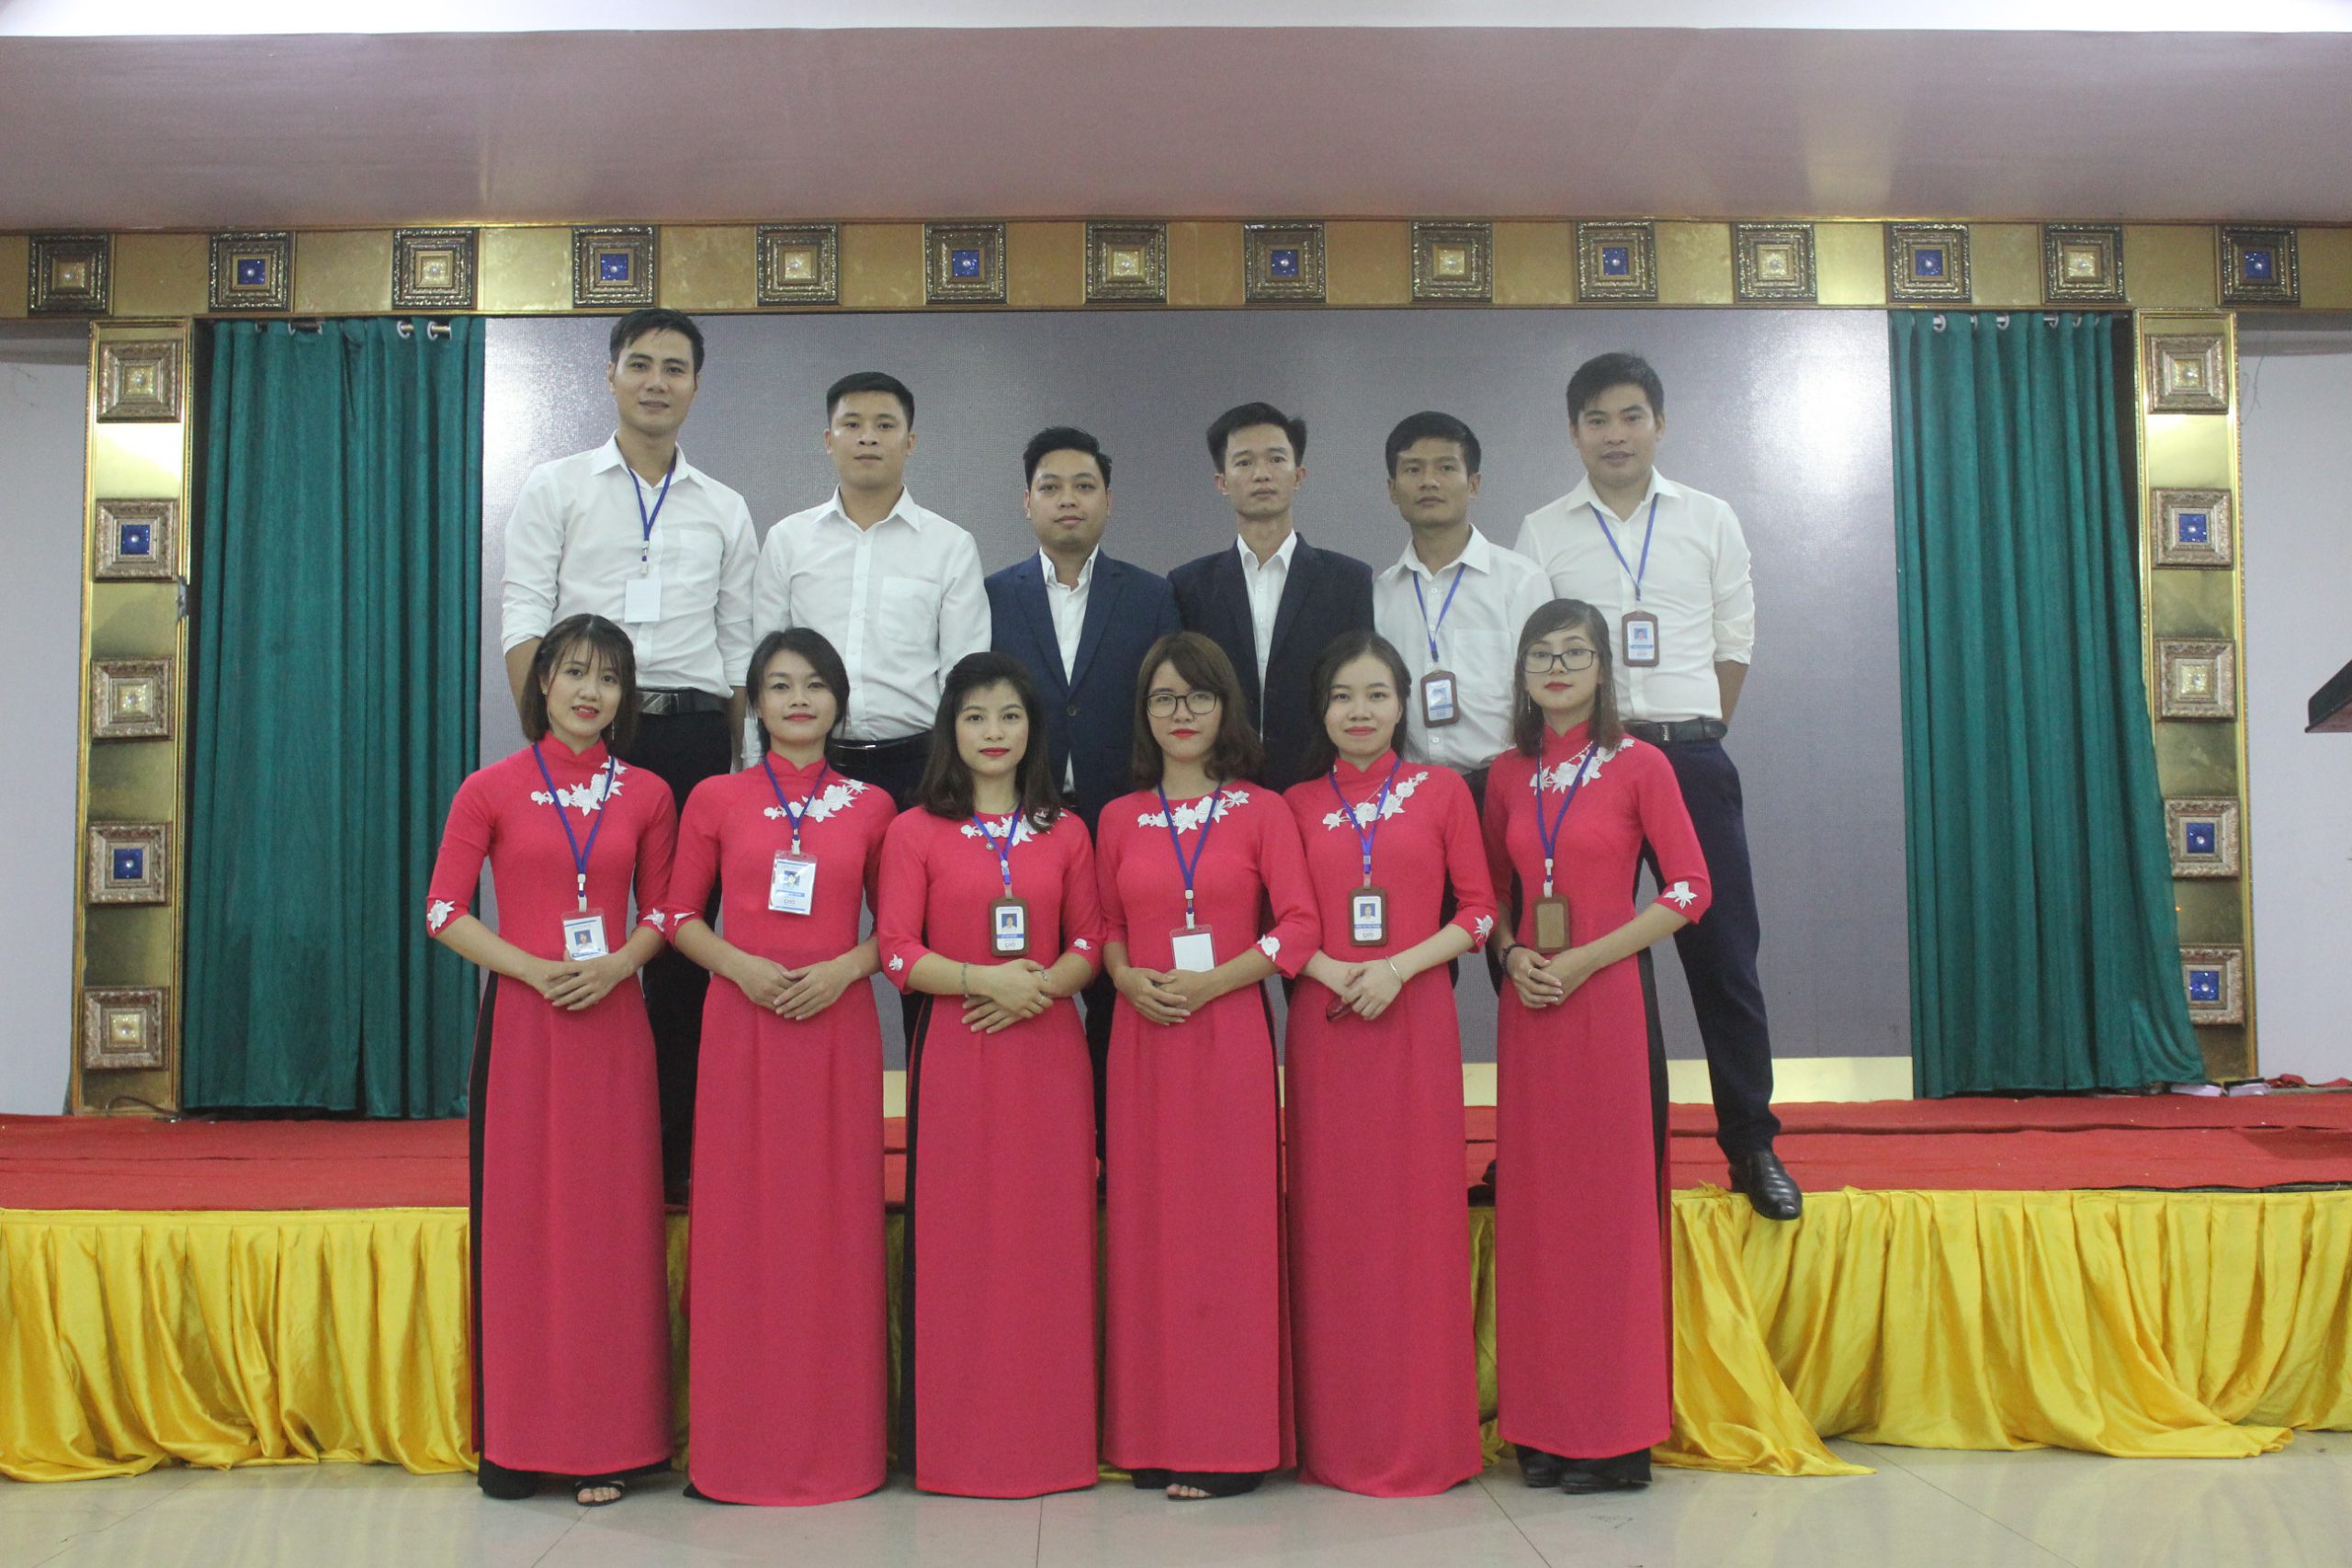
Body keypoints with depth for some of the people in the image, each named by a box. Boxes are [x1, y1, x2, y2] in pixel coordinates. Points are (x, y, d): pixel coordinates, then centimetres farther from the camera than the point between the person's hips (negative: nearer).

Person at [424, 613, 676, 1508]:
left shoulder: (646, 796, 7)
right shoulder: (491, 790, 2)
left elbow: (661, 912, 11)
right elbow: (443, 911, 0)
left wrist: (616, 965, -9)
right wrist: (534, 967, -12)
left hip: (614, 1026, 1)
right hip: (522, 1022, -1)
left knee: (611, 1223, 1)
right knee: (518, 1221, 1)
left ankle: (602, 1442, 9)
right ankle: (515, 1439, 11)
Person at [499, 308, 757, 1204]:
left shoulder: (726, 512, 15)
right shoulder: (556, 489, 9)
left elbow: (738, 651, 13)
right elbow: (523, 622, 1)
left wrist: (725, 764, 5)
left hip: (691, 735, 2)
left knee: (683, 941, 3)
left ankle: (674, 1155, 11)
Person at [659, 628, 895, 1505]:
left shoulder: (869, 807, 8)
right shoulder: (717, 799, 6)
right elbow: (679, 915, 7)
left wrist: (845, 968, -9)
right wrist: (738, 964, -10)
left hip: (838, 1025, 1)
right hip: (741, 1024, 0)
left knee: (836, 1220, 2)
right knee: (741, 1219, 1)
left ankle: (835, 1439, 14)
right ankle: (739, 1442, 12)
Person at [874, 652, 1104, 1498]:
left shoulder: (1064, 833, 10)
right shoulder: (915, 832, 4)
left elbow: (1090, 944, 7)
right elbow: (897, 951, -4)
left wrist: (1039, 986, -12)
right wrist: (984, 979, -16)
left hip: (1047, 1050, 2)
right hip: (954, 1051, -2)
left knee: (1049, 1234, 3)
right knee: (955, 1237, 0)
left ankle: (1050, 1434, 13)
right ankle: (955, 1441, 9)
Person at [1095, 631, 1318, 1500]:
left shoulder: (1261, 810, 3)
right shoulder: (1120, 819, 11)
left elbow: (1299, 923, -3)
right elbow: (1105, 927, 14)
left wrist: (1215, 981, -13)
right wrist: (1126, 976, -6)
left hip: (1231, 1032, -3)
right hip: (1143, 1038, 3)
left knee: (1229, 1219, -2)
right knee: (1148, 1222, 4)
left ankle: (1229, 1439, 6)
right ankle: (1155, 1432, 12)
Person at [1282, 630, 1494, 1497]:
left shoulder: (1442, 790, 6)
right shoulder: (1297, 805, 9)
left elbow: (1479, 909, 2)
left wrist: (1399, 967, -11)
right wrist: (1332, 972, -12)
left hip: (1417, 1020, -1)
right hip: (1324, 1025, 1)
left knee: (1419, 1211, 0)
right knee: (1332, 1215, 3)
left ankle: (1424, 1434, 11)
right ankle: (1338, 1435, 12)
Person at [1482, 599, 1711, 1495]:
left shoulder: (1638, 766, -2)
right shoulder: (1508, 776, 11)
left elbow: (1690, 888, -6)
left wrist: (1585, 959, -12)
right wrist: (1511, 955, -3)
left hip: (1608, 1001, -4)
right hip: (1528, 1010, 4)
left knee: (1612, 1201, -2)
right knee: (1533, 1206, 5)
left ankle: (1617, 1433, 8)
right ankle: (1544, 1425, 14)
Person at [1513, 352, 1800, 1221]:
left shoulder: (1711, 521, 9)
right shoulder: (1542, 533, 7)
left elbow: (1734, 646, 11)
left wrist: (1689, 739, 9)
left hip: (1692, 758, 0)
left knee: (1723, 954, 1)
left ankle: (1752, 1144, 10)